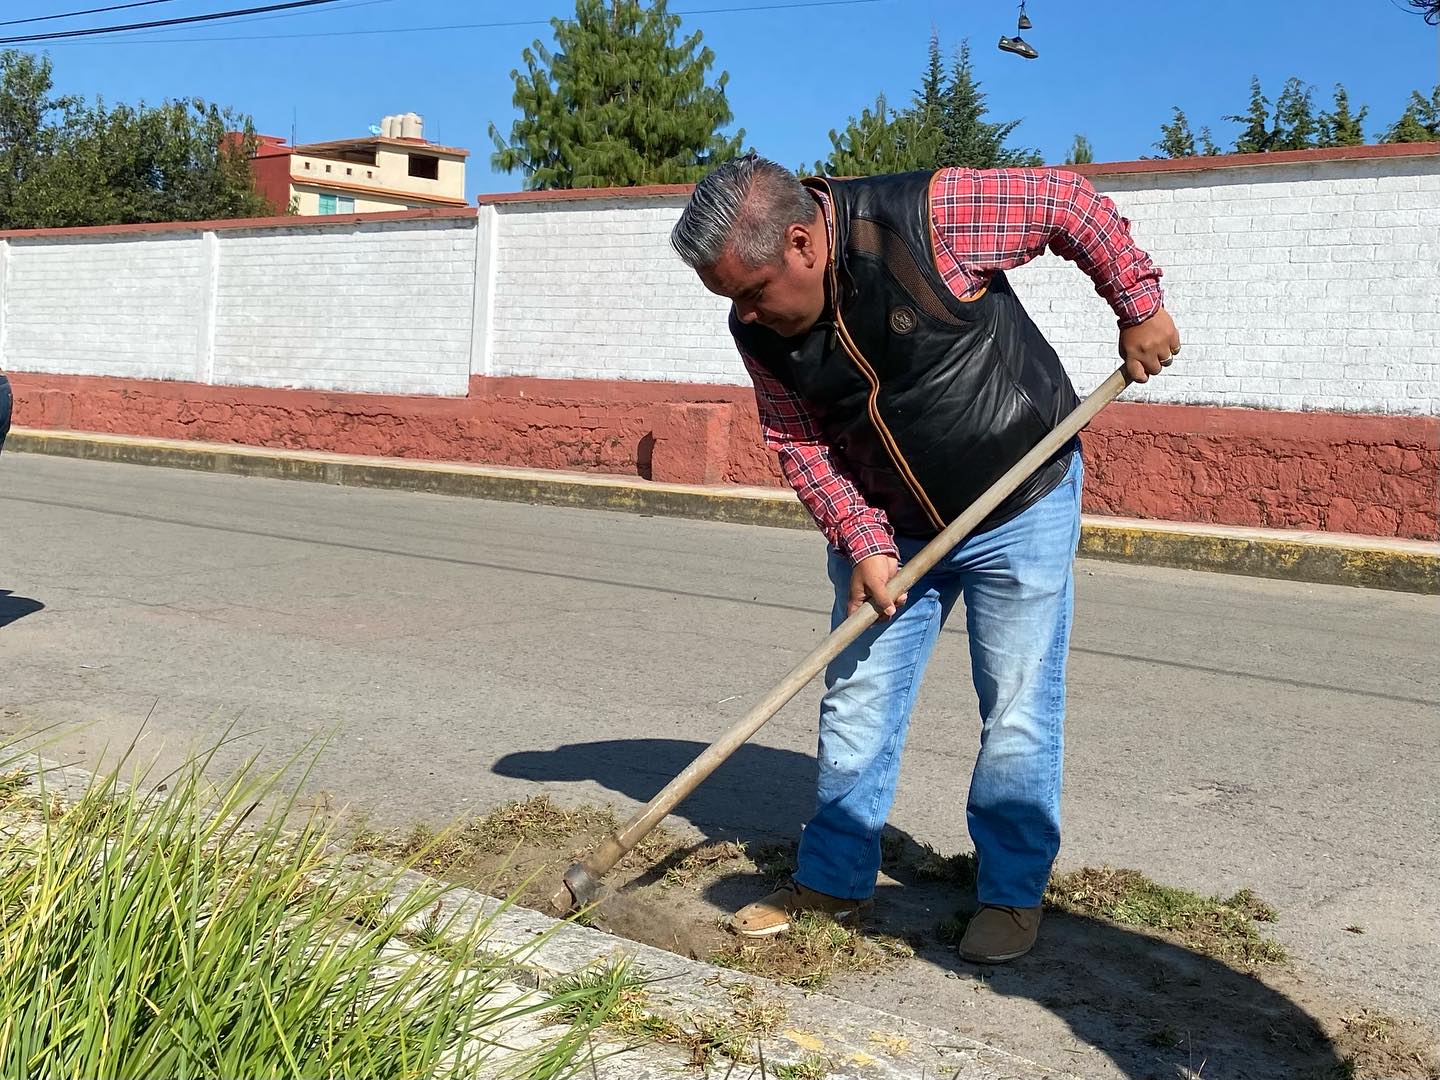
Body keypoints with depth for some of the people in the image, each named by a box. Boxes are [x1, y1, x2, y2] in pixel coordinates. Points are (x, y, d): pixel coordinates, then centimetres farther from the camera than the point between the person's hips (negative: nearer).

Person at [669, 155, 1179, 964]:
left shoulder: (931, 217, -28)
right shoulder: (760, 332, -11)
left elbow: (1071, 203, -15)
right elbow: (801, 444, -2)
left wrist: (1140, 306, -10)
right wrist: (862, 542, -14)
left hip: (1021, 508, -4)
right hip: (892, 528, 5)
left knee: (1018, 711, 2)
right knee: (857, 703, 8)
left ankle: (1013, 892, 18)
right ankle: (835, 877, 24)